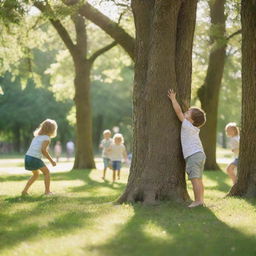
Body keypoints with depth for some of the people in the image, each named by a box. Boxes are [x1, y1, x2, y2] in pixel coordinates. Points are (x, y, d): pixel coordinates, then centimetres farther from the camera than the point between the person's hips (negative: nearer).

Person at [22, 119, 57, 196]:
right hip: (35, 158, -8)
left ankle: (25, 190, 20)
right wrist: (51, 160, -13)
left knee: (36, 174, 25)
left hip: (27, 156, 8)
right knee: (46, 172, 10)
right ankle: (47, 191, 7)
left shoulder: (37, 136, 19)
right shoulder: (47, 138, -5)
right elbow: (43, 150, -17)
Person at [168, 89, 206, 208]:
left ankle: (198, 200, -11)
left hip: (193, 155, -9)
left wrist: (173, 99, 2)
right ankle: (201, 199, 13)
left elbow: (178, 111, -6)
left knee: (195, 179, -9)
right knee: (199, 179, 11)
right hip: (200, 154, 9)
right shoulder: (195, 128, 17)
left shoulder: (187, 125, -6)